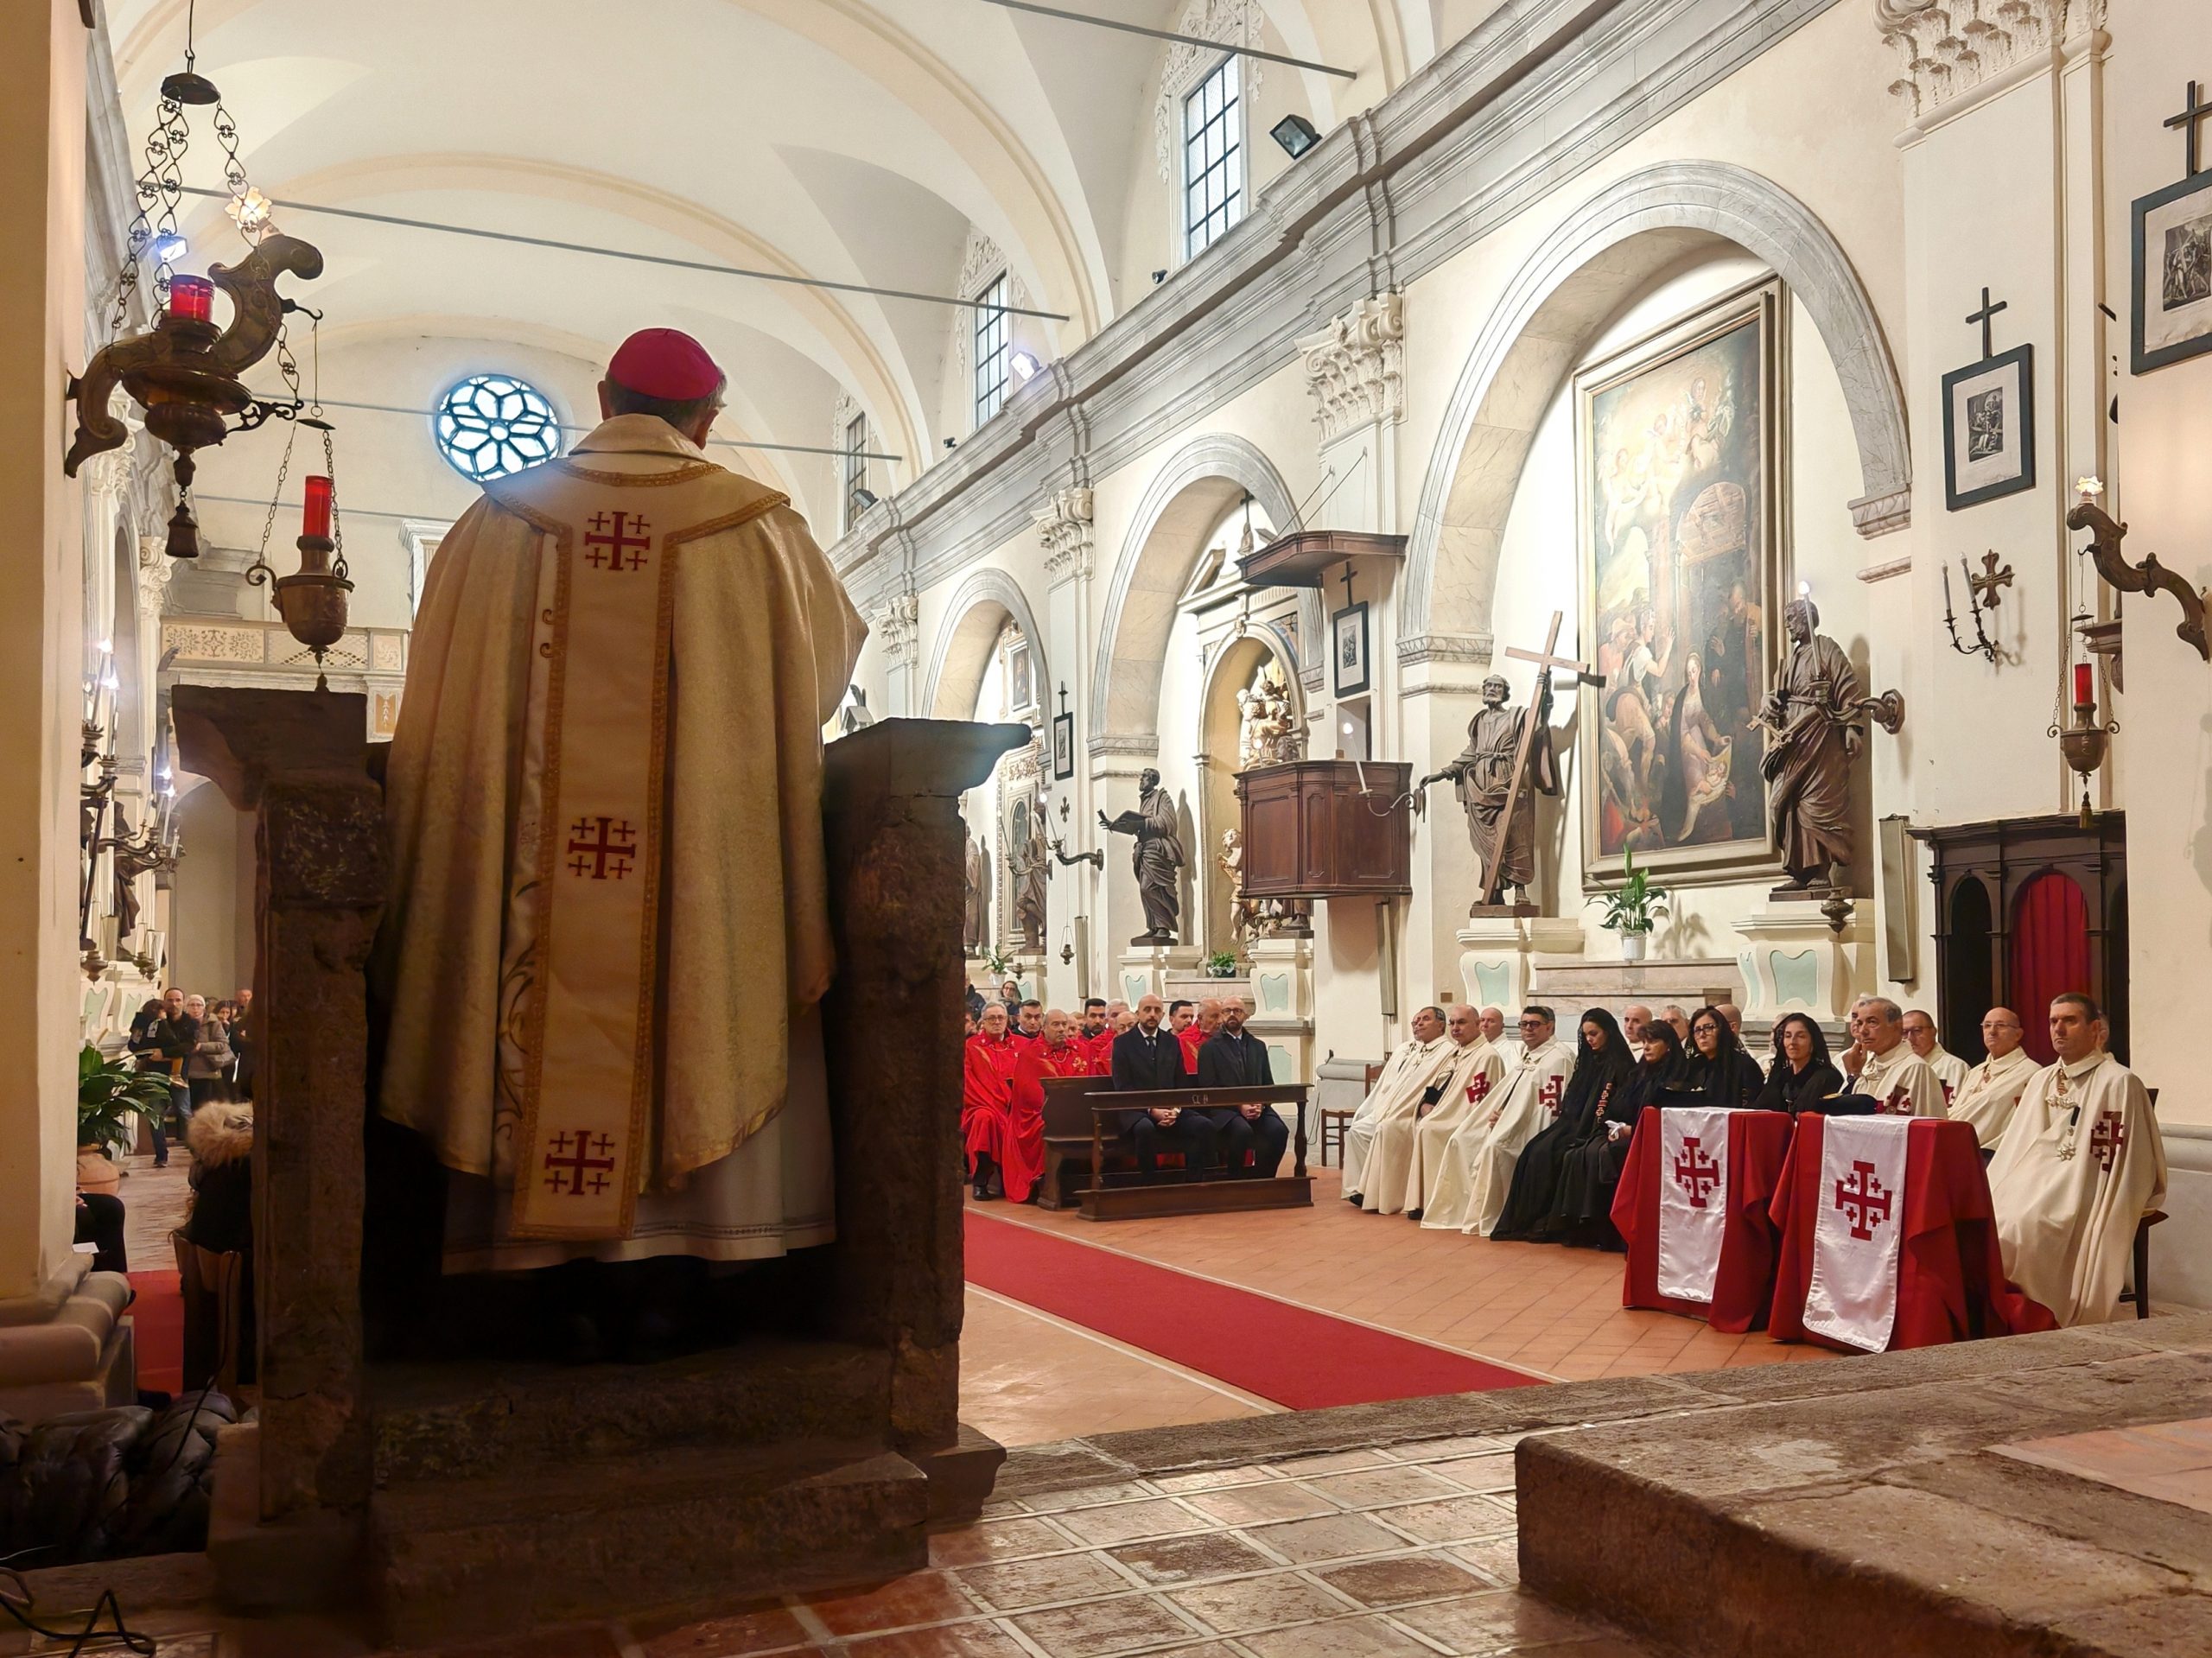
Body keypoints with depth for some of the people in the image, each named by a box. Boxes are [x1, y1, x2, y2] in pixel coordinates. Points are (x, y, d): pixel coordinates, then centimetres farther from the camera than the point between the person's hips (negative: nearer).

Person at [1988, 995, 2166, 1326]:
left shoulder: (2119, 1082, -4)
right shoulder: (2041, 1080, 19)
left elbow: (2123, 1163, -8)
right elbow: (2015, 1145, 18)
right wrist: (1993, 1191, 3)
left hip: (2080, 1196, -6)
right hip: (2032, 1181, 6)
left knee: (2013, 1232, -30)